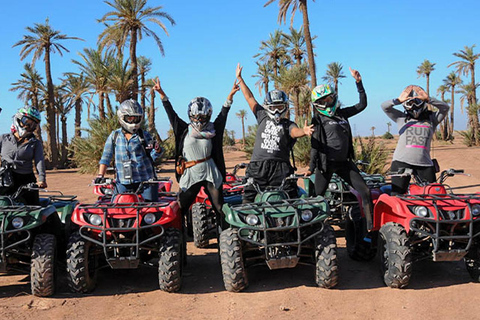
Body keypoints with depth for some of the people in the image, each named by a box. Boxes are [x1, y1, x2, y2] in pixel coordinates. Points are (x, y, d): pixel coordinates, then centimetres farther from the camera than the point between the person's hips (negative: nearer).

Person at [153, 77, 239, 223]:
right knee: (179, 210, 1)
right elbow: (171, 113, 2)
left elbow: (223, 114, 2)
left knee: (221, 209, 5)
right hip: (190, 174, 0)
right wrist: (162, 94, -2)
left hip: (211, 174, 0)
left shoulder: (213, 130, 4)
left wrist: (230, 95, -7)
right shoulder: (184, 130, 4)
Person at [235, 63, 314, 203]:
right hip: (258, 165, 2)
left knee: (293, 199, -5)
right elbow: (249, 98, 20)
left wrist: (304, 131, -36)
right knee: (248, 200, -2)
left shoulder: (288, 124, 10)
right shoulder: (263, 117, 17)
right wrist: (239, 79, 22)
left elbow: (295, 132, -12)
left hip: (281, 166, -2)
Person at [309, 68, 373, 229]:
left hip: (344, 162, 6)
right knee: (317, 197, -3)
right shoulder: (318, 119, -4)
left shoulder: (341, 113, 13)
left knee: (365, 192, 1)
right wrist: (311, 167, -13)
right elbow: (316, 143, -10)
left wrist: (359, 82, 15)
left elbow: (362, 105, 20)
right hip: (326, 163, -6)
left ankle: (371, 227, 7)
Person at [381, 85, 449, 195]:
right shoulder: (402, 118, 14)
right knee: (396, 195, -7)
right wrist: (398, 100, -15)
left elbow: (445, 107, 1)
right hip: (401, 161, -1)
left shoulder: (431, 118, 16)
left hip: (425, 164, 1)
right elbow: (384, 106, 5)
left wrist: (428, 99, -14)